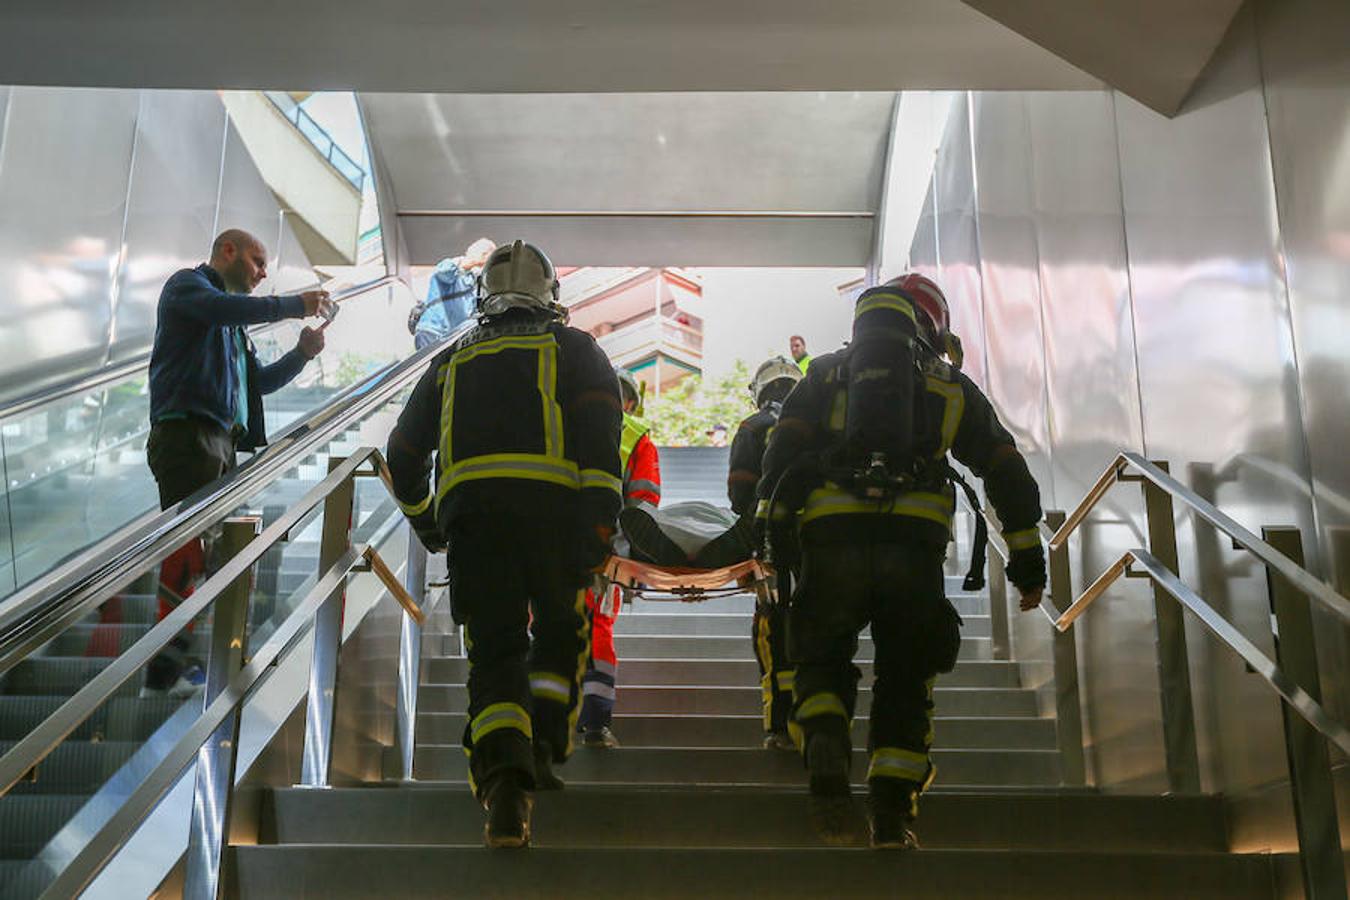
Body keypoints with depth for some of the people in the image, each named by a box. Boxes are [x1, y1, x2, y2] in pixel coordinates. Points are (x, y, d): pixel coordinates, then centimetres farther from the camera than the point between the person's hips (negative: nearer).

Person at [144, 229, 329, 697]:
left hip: (222, 442, 9)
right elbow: (221, 307, -17)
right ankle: (165, 667, -15)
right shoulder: (186, 285, 5)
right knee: (189, 551, -15)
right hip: (187, 433, -9)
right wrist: (294, 304, -13)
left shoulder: (233, 322, 31)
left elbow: (259, 382, 30)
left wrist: (301, 353, 16)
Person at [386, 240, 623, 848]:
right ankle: (544, 742, 1)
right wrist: (601, 515, -7)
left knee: (494, 650, 1)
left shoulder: (454, 358, 27)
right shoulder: (573, 347, 19)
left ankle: (502, 779, -17)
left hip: (468, 508, 2)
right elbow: (600, 424, -1)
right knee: (560, 630, 18)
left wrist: (427, 524, 41)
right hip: (550, 503, -1)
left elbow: (404, 452, 27)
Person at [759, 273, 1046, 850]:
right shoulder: (952, 386, 21)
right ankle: (891, 819, 8)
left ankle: (826, 758, -15)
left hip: (833, 537, 0)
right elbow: (1007, 471, 18)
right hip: (915, 545, 0)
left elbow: (783, 449, 6)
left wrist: (771, 522, 2)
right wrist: (1027, 557, 20)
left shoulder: (827, 372, 20)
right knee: (904, 679, 13)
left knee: (822, 662, 14)